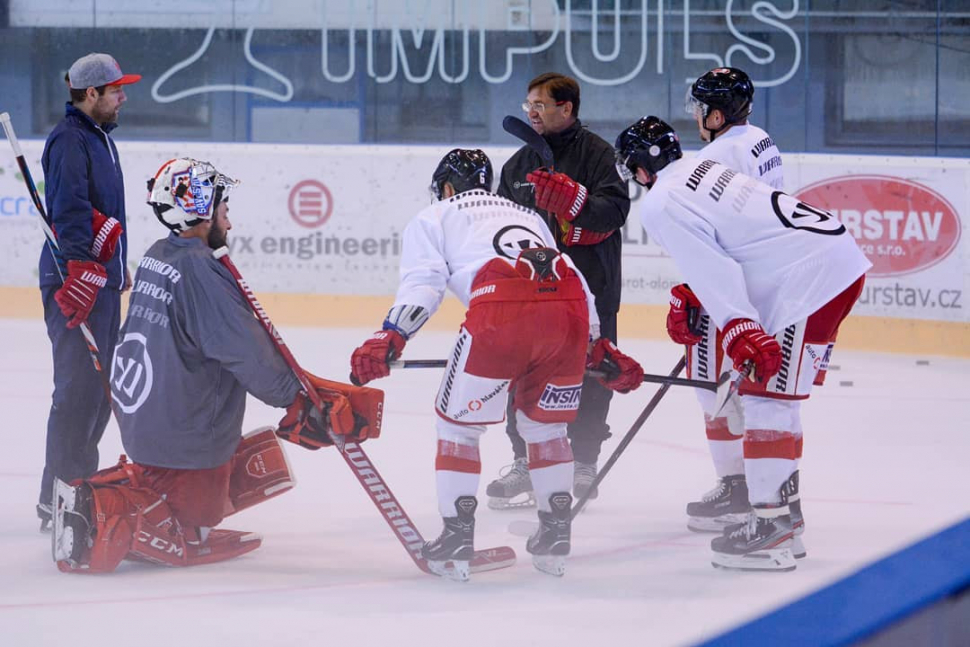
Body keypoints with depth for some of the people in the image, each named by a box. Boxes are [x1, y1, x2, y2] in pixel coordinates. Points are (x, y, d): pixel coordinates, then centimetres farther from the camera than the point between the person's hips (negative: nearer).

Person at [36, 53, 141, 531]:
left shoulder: (100, 137, 18)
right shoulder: (69, 139, -14)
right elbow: (69, 209, -25)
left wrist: (118, 269, 28)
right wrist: (81, 268, -33)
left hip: (103, 278, 10)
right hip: (75, 278, -10)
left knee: (102, 384, 15)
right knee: (80, 385, -11)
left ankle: (81, 479, 25)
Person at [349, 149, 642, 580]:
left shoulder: (434, 218, 26)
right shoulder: (528, 216, 41)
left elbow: (423, 281, 7)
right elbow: (576, 281, 35)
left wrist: (389, 339, -3)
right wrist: (600, 349, 39)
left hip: (501, 310, -5)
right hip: (570, 311, 5)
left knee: (458, 422, 12)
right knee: (545, 424, 24)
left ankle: (457, 538, 9)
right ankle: (555, 536, 24)